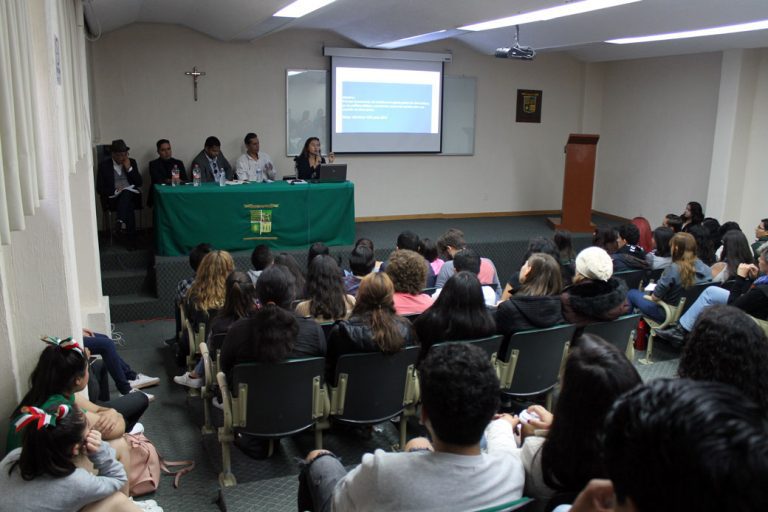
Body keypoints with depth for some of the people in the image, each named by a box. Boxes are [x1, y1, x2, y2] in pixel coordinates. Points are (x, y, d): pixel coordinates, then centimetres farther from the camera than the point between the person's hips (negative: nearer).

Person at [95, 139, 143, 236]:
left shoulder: (132, 162, 11)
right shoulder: (104, 165, 4)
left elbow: (140, 183, 5)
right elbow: (100, 189, 1)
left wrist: (129, 168, -6)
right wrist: (115, 191, -16)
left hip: (131, 196, 1)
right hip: (113, 198, -1)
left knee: (126, 193, -36)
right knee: (128, 206, -35)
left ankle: (121, 222, -51)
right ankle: (130, 232, -36)